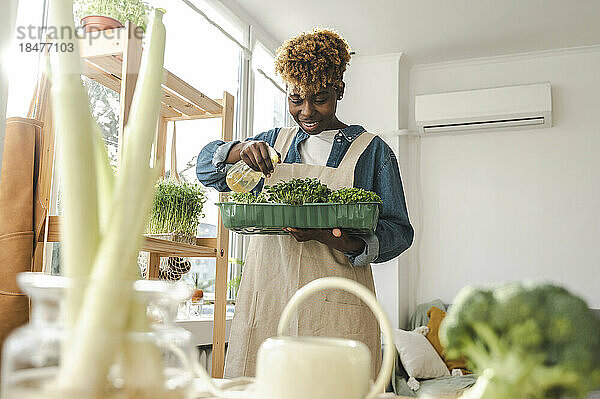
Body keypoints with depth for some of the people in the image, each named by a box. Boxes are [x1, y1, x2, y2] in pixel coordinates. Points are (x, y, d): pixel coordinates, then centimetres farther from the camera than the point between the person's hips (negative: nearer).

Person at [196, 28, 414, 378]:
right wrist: (240, 151, -4)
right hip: (265, 302, 3)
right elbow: (207, 168, 19)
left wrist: (340, 241, -20)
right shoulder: (275, 141, 17)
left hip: (335, 308, -2)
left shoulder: (372, 150, 6)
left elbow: (399, 230, 0)